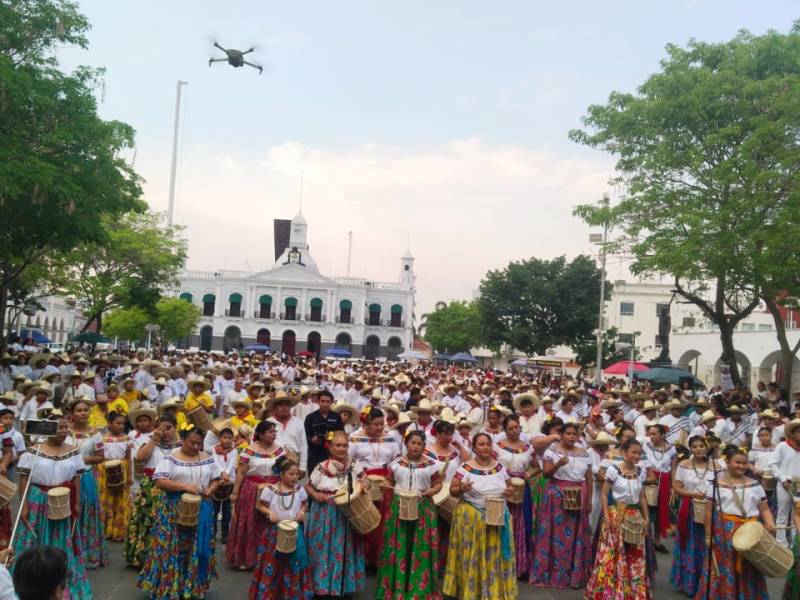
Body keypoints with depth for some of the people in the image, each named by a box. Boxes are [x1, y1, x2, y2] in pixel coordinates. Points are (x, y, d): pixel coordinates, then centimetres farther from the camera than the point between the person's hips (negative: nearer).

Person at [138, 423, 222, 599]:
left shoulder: (207, 459, 5)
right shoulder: (171, 458, -7)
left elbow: (216, 479, 12)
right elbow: (159, 481, -17)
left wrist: (210, 490, -10)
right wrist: (185, 487, -24)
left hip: (201, 511, 4)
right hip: (175, 512, -3)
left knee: (197, 548, 10)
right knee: (172, 548, 0)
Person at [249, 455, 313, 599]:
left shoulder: (299, 489, -1)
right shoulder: (270, 490, -10)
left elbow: (304, 504, 11)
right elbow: (261, 506, -1)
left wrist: (302, 512, -10)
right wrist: (270, 512, -19)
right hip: (275, 531, -3)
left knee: (294, 563, 9)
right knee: (272, 562, 4)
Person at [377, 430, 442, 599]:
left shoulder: (431, 464, 1)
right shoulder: (396, 463, 6)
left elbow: (438, 484, 2)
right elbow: (389, 483, 13)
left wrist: (425, 493, -13)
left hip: (422, 508, -1)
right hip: (399, 507, 1)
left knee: (421, 547, 0)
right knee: (399, 546, 2)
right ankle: (396, 586, 13)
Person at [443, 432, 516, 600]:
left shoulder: (499, 467, 3)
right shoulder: (465, 468, -8)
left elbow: (508, 487, 15)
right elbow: (452, 491, -4)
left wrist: (509, 492, -7)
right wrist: (461, 489, -25)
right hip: (471, 518, -3)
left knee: (494, 555, 9)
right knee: (472, 555, 3)